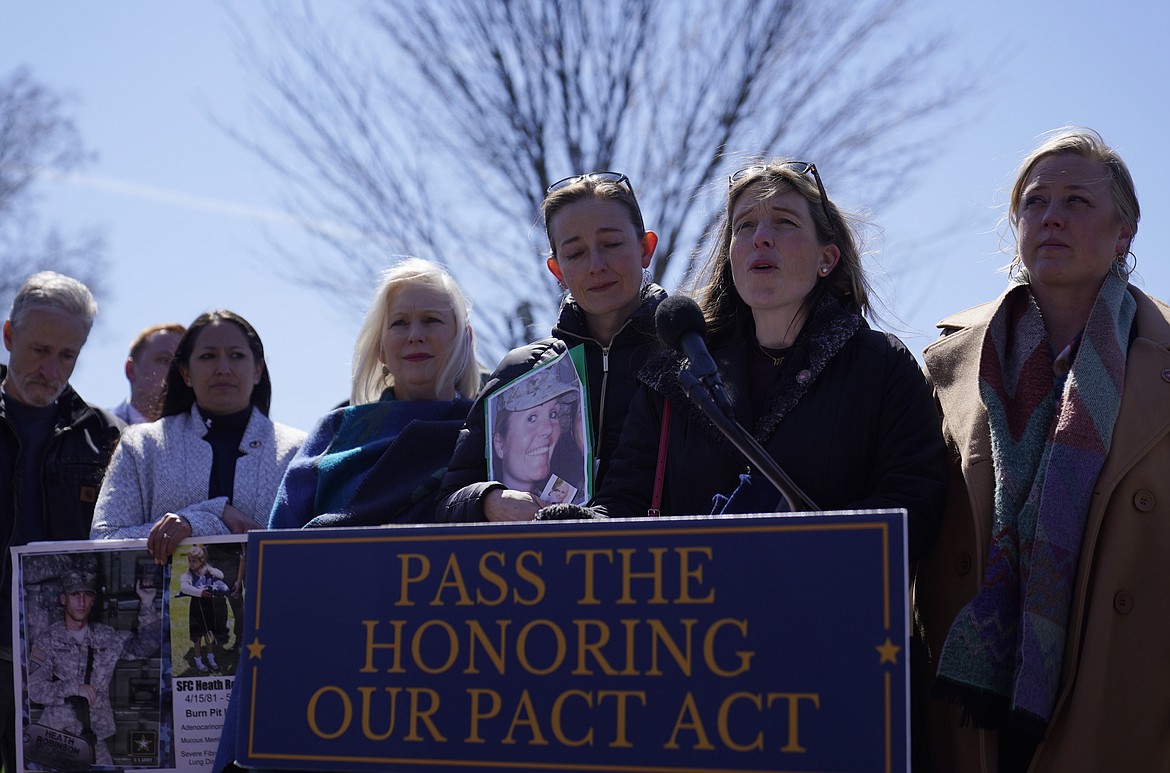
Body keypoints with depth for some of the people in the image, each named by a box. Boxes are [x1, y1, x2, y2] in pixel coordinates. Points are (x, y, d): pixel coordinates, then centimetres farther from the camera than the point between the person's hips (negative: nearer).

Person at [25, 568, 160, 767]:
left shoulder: (106, 637, 9)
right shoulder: (48, 640, -1)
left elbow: (144, 646, 5)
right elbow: (34, 689, -8)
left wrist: (147, 605, -5)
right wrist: (73, 689, -18)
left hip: (97, 735, 3)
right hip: (58, 733, -3)